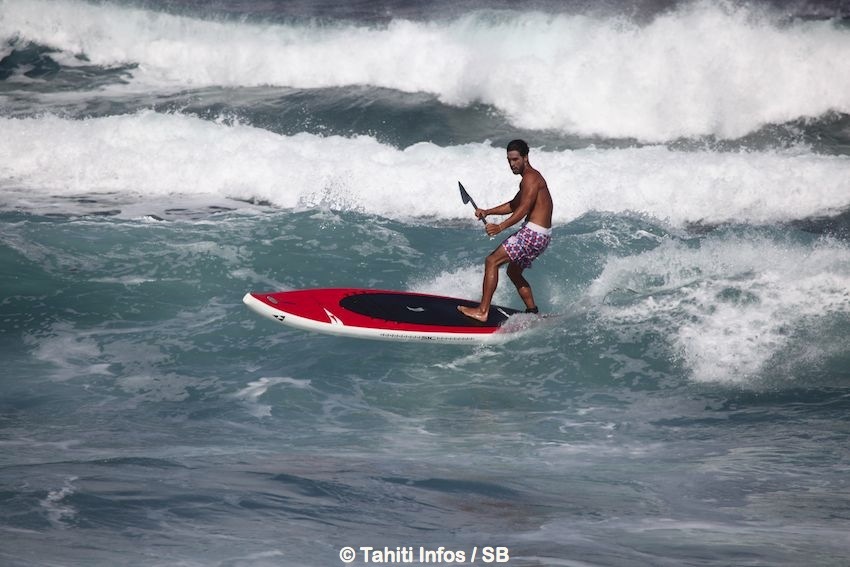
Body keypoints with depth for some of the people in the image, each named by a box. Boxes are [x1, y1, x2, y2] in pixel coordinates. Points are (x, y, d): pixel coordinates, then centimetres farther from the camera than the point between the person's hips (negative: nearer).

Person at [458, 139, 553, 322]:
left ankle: (483, 311, -14)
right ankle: (532, 312, 25)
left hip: (533, 233, -10)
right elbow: (513, 205, 26)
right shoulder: (532, 177, 21)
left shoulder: (530, 178, -12)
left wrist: (500, 227, -34)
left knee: (492, 261, -11)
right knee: (513, 272, 23)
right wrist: (487, 212, 16)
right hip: (541, 236, 10)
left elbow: (523, 209, -23)